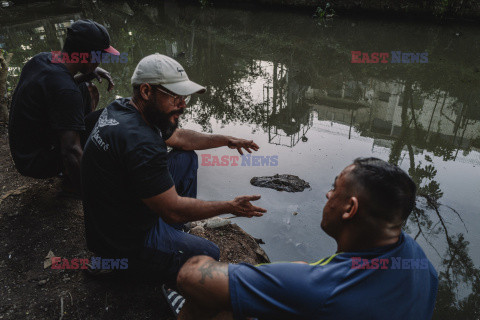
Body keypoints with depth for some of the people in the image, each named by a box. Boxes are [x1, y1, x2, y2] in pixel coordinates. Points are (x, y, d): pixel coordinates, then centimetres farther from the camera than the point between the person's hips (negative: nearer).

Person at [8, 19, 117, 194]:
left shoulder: (42, 58, -3)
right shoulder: (66, 92, -31)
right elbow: (71, 152, -34)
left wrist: (91, 73, 4)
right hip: (36, 164, -9)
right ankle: (71, 181, 2)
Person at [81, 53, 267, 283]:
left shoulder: (123, 108, -2)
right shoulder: (140, 142, -34)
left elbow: (179, 137, 12)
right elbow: (173, 210, -27)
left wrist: (226, 140, 12)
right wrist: (230, 207, -16)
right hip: (125, 241, -8)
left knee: (186, 157, 12)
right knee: (208, 254, 7)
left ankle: (176, 233, 18)